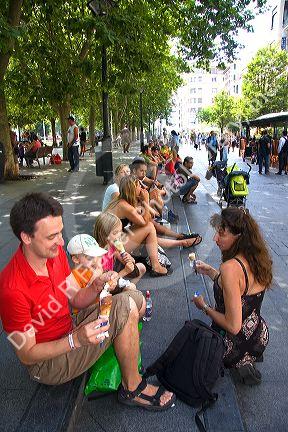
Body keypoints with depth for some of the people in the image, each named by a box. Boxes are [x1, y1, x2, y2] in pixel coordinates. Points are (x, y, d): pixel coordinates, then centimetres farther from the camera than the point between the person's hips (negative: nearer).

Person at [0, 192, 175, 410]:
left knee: (136, 298, 4)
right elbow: (27, 355, -21)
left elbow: (76, 300, 0)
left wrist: (98, 286, -20)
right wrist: (76, 339, -33)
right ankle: (133, 389, -3)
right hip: (46, 364, -7)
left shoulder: (54, 252, -9)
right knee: (125, 306, -24)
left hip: (70, 330, 8)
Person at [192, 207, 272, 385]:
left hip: (236, 344, -7)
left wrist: (204, 307, -14)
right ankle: (247, 359, 15)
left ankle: (238, 362, 5)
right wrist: (210, 271, 8)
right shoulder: (259, 258, -7)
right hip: (260, 337, 8)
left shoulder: (231, 267, -32)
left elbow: (233, 326, -29)